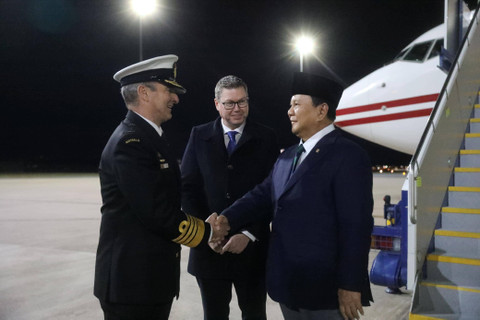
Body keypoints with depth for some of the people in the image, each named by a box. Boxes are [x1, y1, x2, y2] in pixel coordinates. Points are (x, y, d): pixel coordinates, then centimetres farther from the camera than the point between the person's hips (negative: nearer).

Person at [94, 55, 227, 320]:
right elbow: (157, 213, -23)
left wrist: (202, 226, 5)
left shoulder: (147, 137, 13)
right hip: (132, 281, -9)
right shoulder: (130, 142, -19)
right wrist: (208, 233, -9)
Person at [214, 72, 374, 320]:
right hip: (288, 286, 8)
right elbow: (263, 195, 10)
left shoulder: (348, 157, -13)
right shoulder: (287, 157, 13)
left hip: (325, 290, -8)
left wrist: (350, 286, -18)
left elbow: (356, 225, -17)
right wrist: (229, 218, -7)